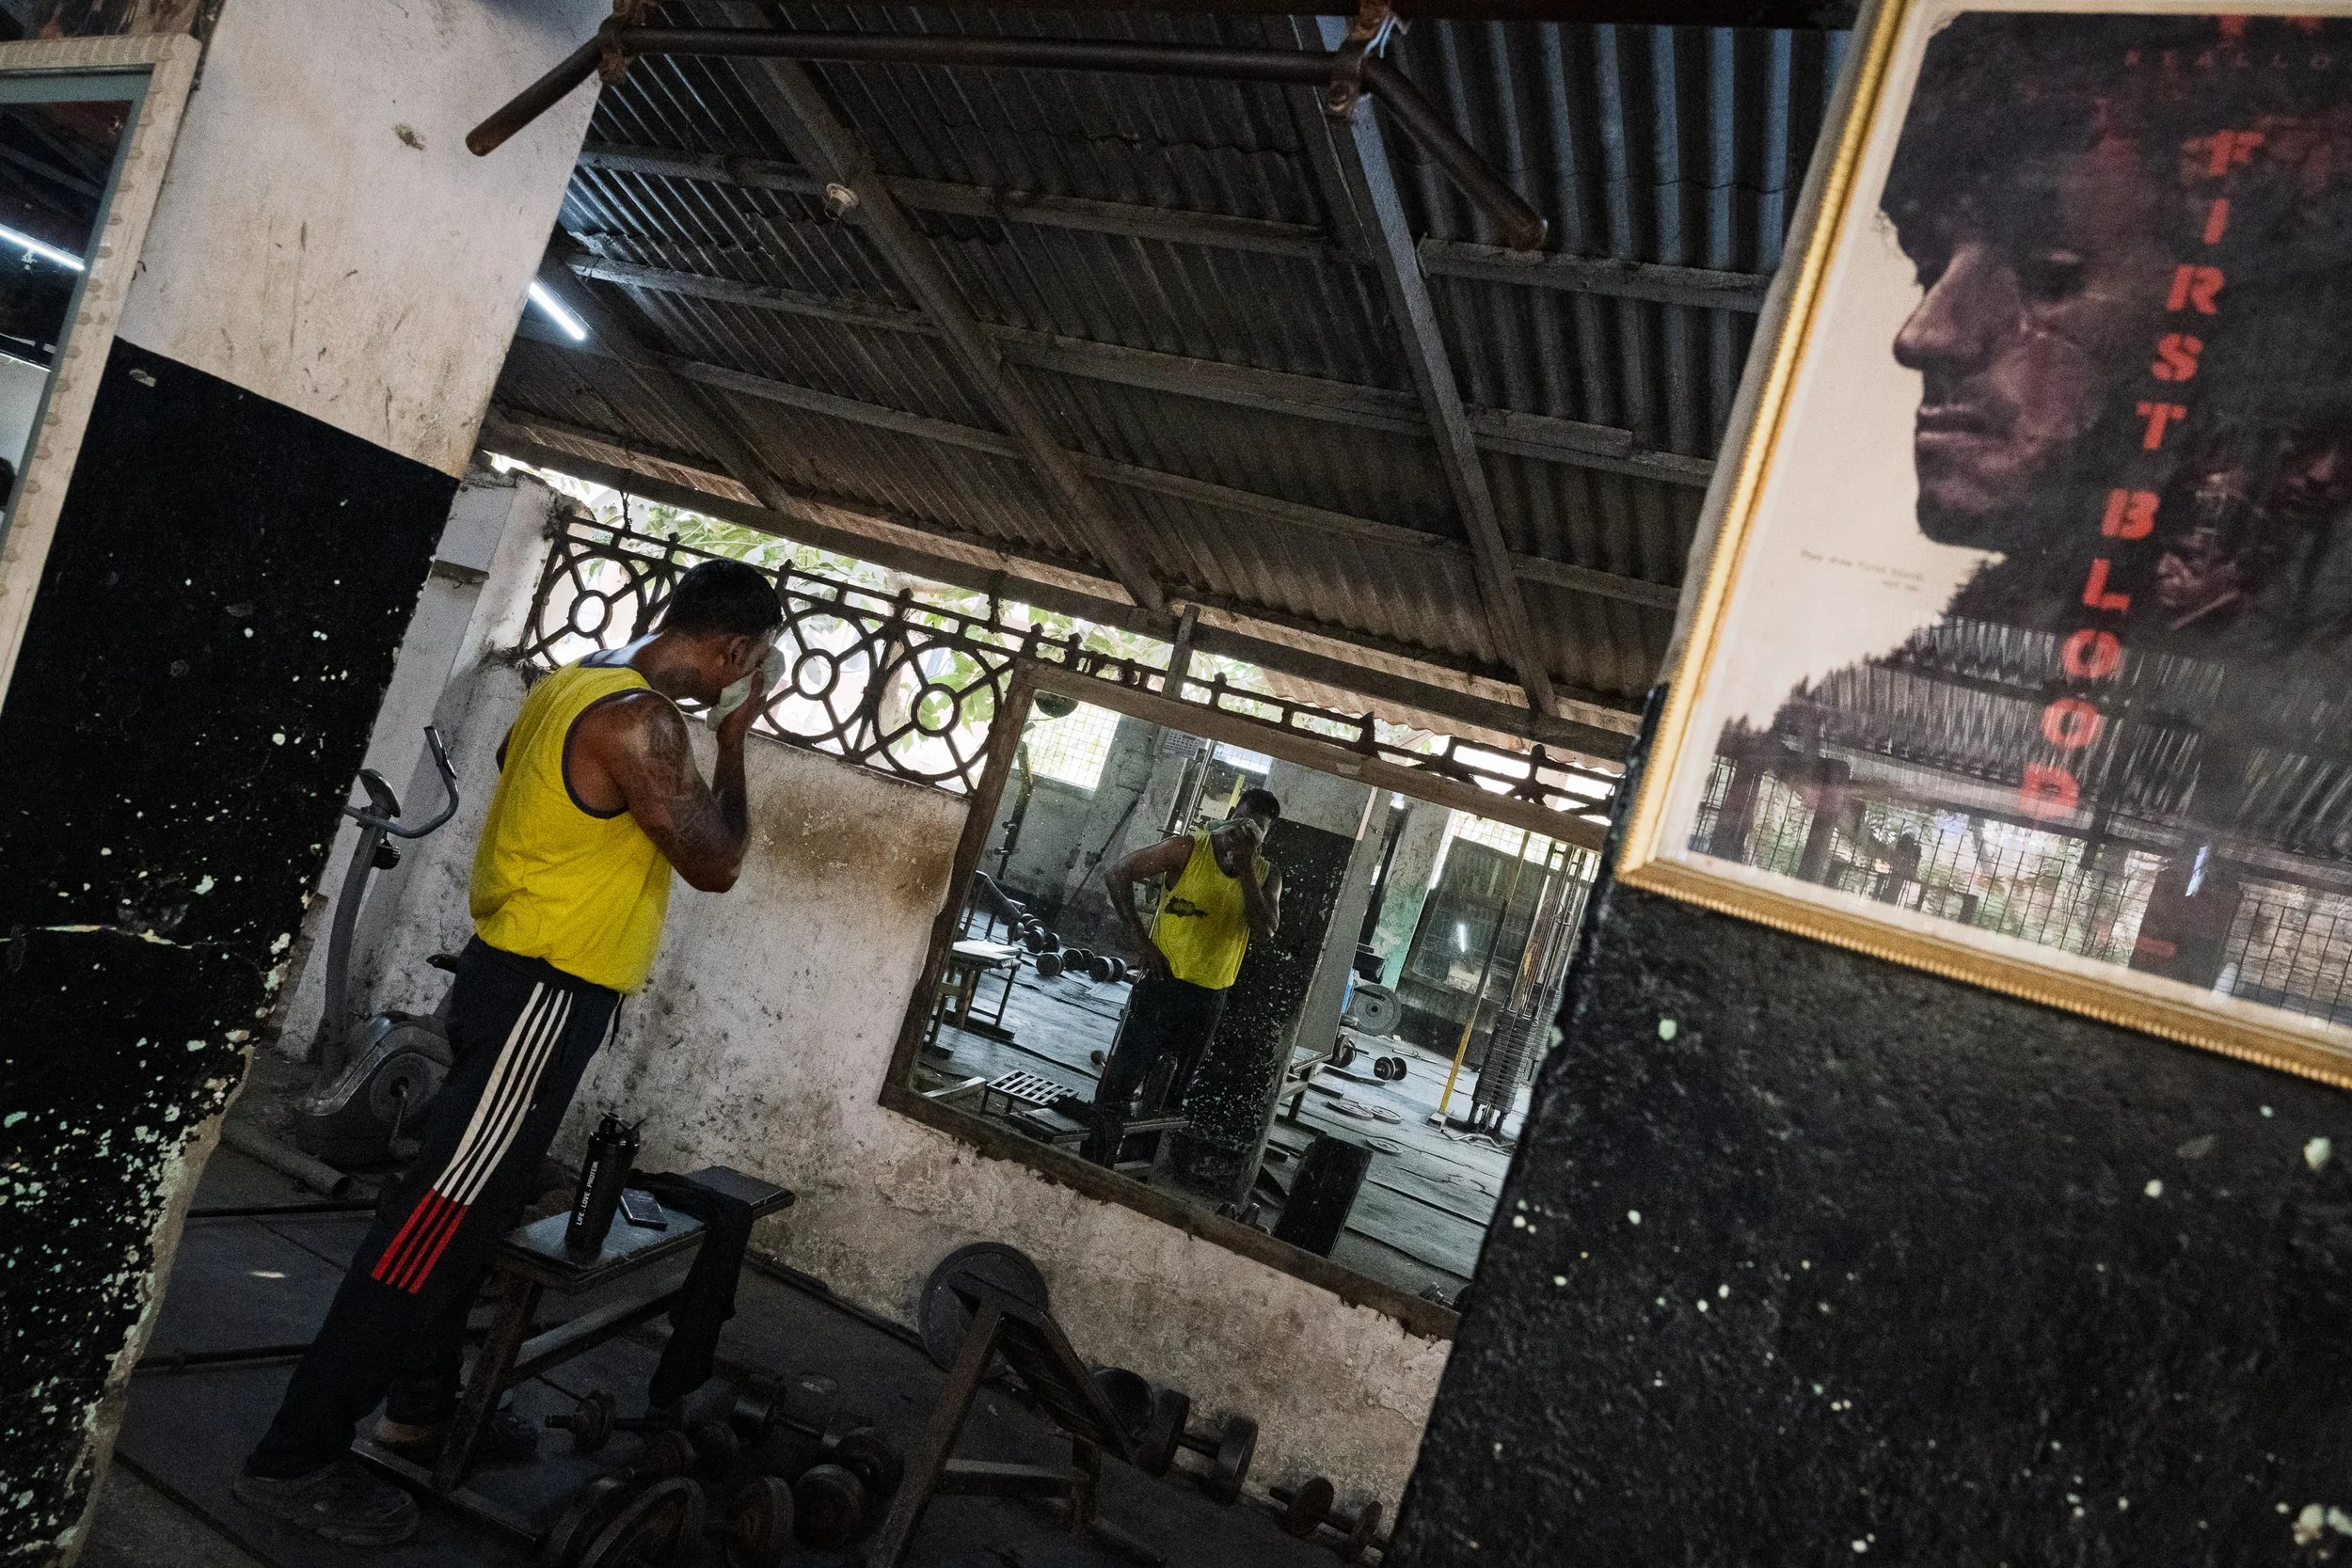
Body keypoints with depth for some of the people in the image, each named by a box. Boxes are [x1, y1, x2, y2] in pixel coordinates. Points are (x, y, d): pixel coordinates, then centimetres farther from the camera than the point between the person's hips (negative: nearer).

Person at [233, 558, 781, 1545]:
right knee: (442, 1214, -4)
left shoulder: (578, 680, 8)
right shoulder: (642, 723, -22)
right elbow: (713, 864, -17)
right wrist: (731, 746, -4)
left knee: (475, 1206, 19)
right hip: (545, 994, -10)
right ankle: (297, 1458, 5)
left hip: (519, 978, 10)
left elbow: (512, 758, 27)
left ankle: (423, 1403, 33)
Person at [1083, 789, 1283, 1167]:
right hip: (1162, 983, -3)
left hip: (1210, 998, 3)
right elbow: (1117, 874, -7)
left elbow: (1265, 931, -13)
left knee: (1174, 1095, 13)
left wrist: (1246, 866, -18)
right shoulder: (1189, 849, -7)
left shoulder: (1267, 874, 2)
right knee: (1119, 1083, -1)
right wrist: (1140, 939, -11)